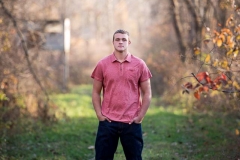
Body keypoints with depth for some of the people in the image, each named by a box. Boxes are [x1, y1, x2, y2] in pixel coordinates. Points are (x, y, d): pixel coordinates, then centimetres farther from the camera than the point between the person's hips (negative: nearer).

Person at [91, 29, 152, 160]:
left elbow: (147, 93, 4)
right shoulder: (102, 64, 4)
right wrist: (99, 115, -2)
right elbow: (96, 92, 7)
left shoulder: (139, 64, 3)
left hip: (132, 123, 0)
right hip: (108, 122, 0)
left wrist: (140, 116, -2)